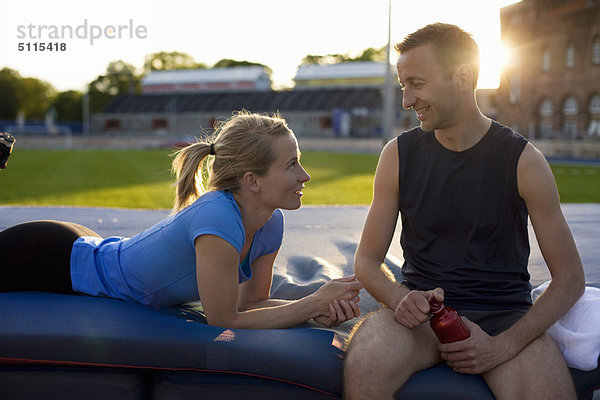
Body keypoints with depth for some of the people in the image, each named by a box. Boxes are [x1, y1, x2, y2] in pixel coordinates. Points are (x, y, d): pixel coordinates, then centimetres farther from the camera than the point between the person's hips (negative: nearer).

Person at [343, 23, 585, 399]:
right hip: (422, 310, 1)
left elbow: (570, 277, -1)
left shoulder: (523, 160, -3)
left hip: (504, 317, 0)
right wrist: (400, 298, -17)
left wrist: (503, 345, -15)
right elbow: (367, 260, 6)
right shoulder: (399, 155, 2)